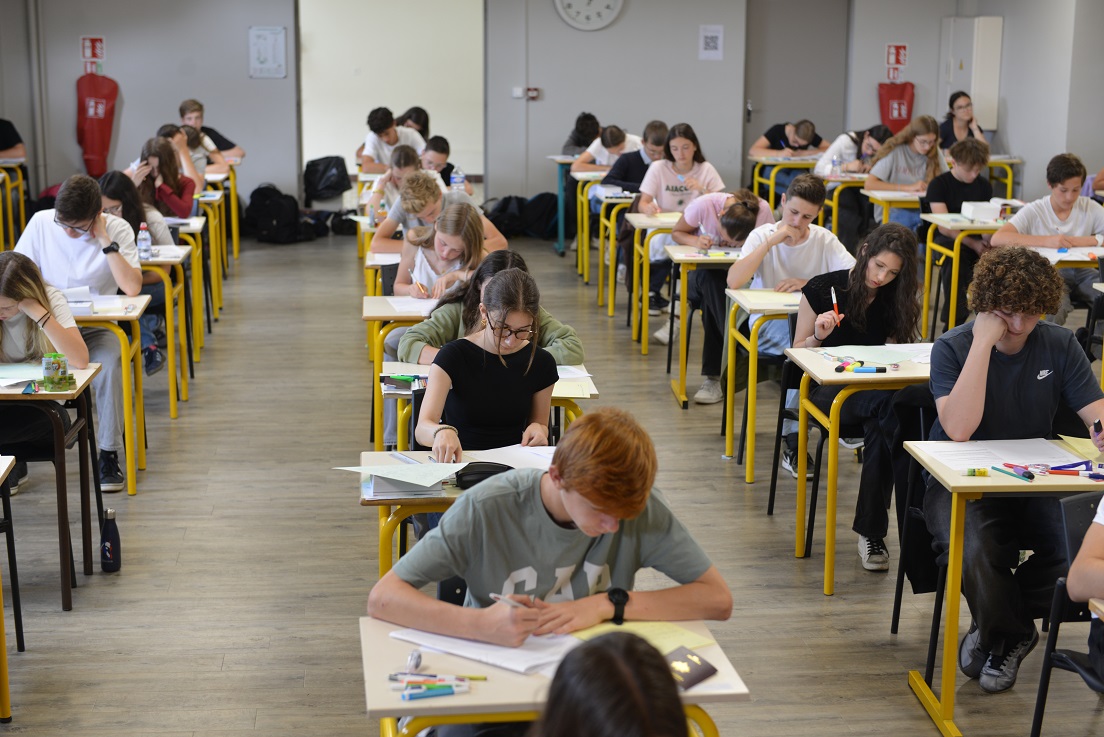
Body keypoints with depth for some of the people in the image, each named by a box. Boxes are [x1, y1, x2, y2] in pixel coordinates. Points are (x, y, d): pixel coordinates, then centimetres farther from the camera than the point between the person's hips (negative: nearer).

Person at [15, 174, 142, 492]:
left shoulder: (118, 229, -10)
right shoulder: (40, 222, -4)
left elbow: (132, 287, -21)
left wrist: (105, 240, -23)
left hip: (96, 327, -2)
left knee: (108, 366, -34)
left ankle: (109, 454, -19)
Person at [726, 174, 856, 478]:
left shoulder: (824, 239, 5)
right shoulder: (762, 236, 0)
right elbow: (733, 281, -17)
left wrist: (810, 284, -20)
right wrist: (771, 242, -18)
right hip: (767, 326, -2)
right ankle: (793, 441, -29)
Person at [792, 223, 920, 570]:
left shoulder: (895, 299, 9)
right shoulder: (821, 289, -1)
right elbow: (797, 352, 6)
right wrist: (818, 337, -15)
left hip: (875, 386, 3)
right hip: (826, 389, -3)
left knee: (880, 423, -37)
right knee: (887, 404, -37)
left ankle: (870, 530, -28)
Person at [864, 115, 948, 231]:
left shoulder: (935, 152, 9)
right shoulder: (895, 151, -5)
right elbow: (869, 184, -15)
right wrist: (908, 188, -18)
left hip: (921, 211, 3)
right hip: (892, 211, -3)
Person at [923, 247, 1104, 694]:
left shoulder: (1059, 347, 3)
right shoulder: (952, 348, -8)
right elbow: (958, 429, -24)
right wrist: (984, 342, -24)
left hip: (1034, 484, 3)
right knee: (975, 547, -36)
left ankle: (997, 630, 0)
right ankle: (1012, 636, 0)